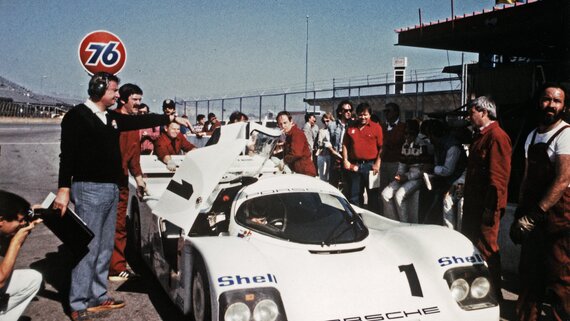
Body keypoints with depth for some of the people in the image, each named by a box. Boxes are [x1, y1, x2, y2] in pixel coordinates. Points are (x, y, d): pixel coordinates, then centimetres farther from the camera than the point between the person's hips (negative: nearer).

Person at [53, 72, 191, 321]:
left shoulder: (113, 118, 15)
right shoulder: (77, 116, -7)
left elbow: (140, 121, 25)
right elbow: (68, 154, -12)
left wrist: (171, 118, 26)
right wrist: (64, 189, -18)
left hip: (112, 189, 8)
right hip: (89, 188, -8)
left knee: (105, 248, 12)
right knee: (88, 248, -6)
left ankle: (99, 297, 21)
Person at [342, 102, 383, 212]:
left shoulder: (376, 127, -2)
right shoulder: (351, 128, 9)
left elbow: (381, 147, -4)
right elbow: (345, 145, 12)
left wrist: (377, 163, -10)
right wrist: (345, 160, 2)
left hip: (370, 165, -3)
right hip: (354, 166, 3)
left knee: (373, 195, 5)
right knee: (354, 195, 12)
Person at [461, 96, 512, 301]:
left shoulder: (497, 136, -16)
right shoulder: (480, 135, 16)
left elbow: (499, 176, -22)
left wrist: (491, 208, -23)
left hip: (486, 205, -10)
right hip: (473, 201, 10)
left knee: (486, 249, -3)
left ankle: (494, 296, 10)